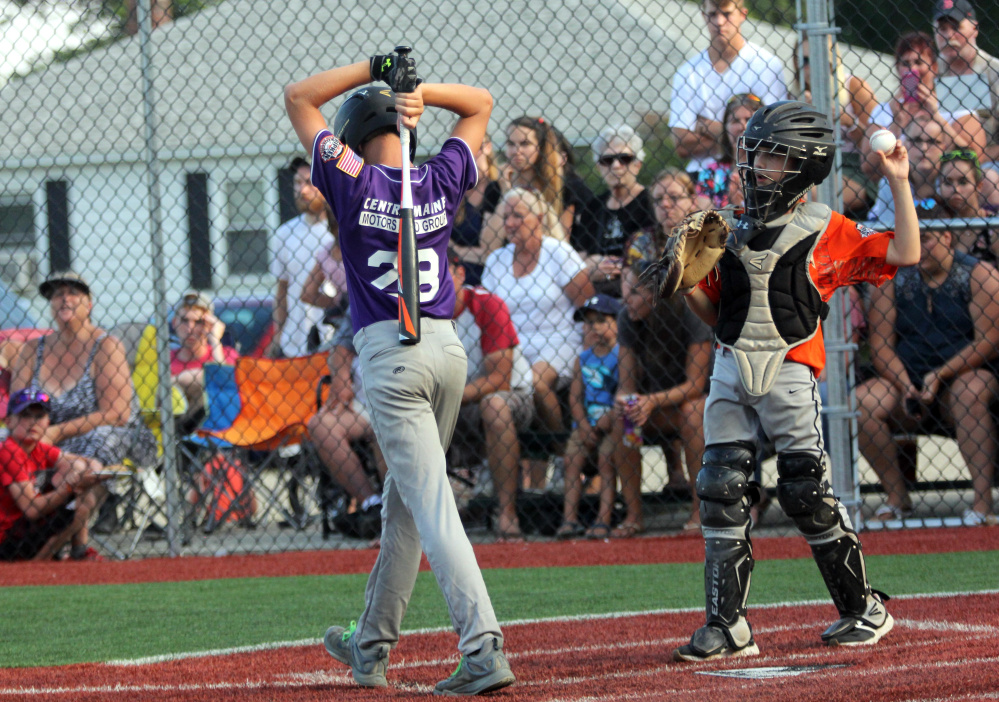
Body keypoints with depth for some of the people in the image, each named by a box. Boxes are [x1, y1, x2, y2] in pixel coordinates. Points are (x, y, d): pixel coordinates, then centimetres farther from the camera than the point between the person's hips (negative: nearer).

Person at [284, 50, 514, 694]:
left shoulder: (353, 181, -5)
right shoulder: (441, 182, 6)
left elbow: (299, 97, 5)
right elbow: (481, 103, 21)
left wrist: (374, 71, 6)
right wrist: (418, 92, 6)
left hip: (389, 353, -6)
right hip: (448, 348, 6)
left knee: (431, 504, -11)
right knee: (404, 500, 17)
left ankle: (485, 647, -23)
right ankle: (372, 648, 28)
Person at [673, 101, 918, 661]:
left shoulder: (829, 232, 3)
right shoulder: (733, 232, 17)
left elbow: (905, 254, -6)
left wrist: (899, 184, -7)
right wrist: (688, 284, 2)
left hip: (789, 373, -5)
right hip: (731, 370, 5)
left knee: (808, 494, -5)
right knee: (723, 495, -2)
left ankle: (863, 607, 11)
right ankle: (727, 626, 1)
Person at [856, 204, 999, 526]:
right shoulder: (892, 279, 8)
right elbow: (880, 344, 3)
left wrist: (939, 377, -20)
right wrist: (905, 386, -15)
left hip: (965, 373, -4)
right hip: (905, 381, 4)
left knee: (969, 393, -39)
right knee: (860, 405, -23)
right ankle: (897, 497, -8)